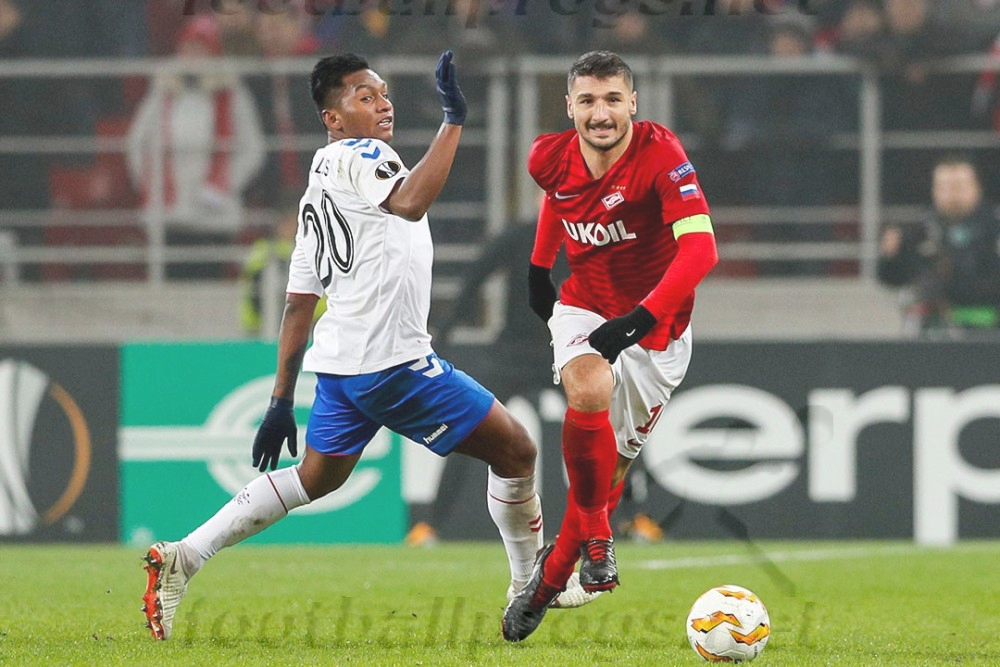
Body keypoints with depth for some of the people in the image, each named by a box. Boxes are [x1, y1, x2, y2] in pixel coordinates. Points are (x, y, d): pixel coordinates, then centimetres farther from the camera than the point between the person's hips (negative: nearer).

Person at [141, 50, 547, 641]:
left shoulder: (317, 194, 20)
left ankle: (182, 559, 14)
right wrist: (454, 121, -29)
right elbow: (409, 202, -31)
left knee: (316, 478, 23)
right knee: (516, 451, 2)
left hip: (341, 363, 9)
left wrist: (281, 402, 21)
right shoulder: (356, 157, -8)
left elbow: (299, 305, 20)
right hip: (393, 359, -9)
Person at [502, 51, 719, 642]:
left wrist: (641, 319, -43)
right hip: (583, 308, 2)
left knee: (612, 466, 5)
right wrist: (539, 267, 22)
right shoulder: (553, 157, -9)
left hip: (654, 328, -2)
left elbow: (700, 248, -34)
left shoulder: (660, 154, -25)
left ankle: (551, 576, 27)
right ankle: (595, 535, -14)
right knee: (589, 391, -32)